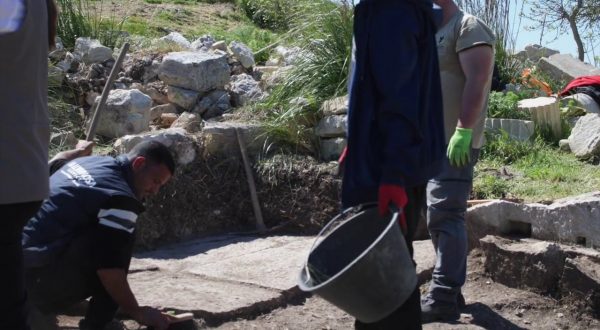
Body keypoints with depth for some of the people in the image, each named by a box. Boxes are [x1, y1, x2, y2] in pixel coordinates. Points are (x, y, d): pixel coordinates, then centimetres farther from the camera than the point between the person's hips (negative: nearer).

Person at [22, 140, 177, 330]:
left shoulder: (86, 161, 12)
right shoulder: (119, 198, -14)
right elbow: (109, 267, -19)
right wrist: (137, 313, -8)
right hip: (38, 279, -9)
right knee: (123, 240, -12)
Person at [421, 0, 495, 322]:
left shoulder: (469, 28, -7)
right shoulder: (434, 34, 23)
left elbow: (476, 81, -18)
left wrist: (463, 130, -25)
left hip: (455, 143, -10)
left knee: (444, 216, -12)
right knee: (442, 218, 11)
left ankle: (443, 298, -11)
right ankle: (449, 291, 18)